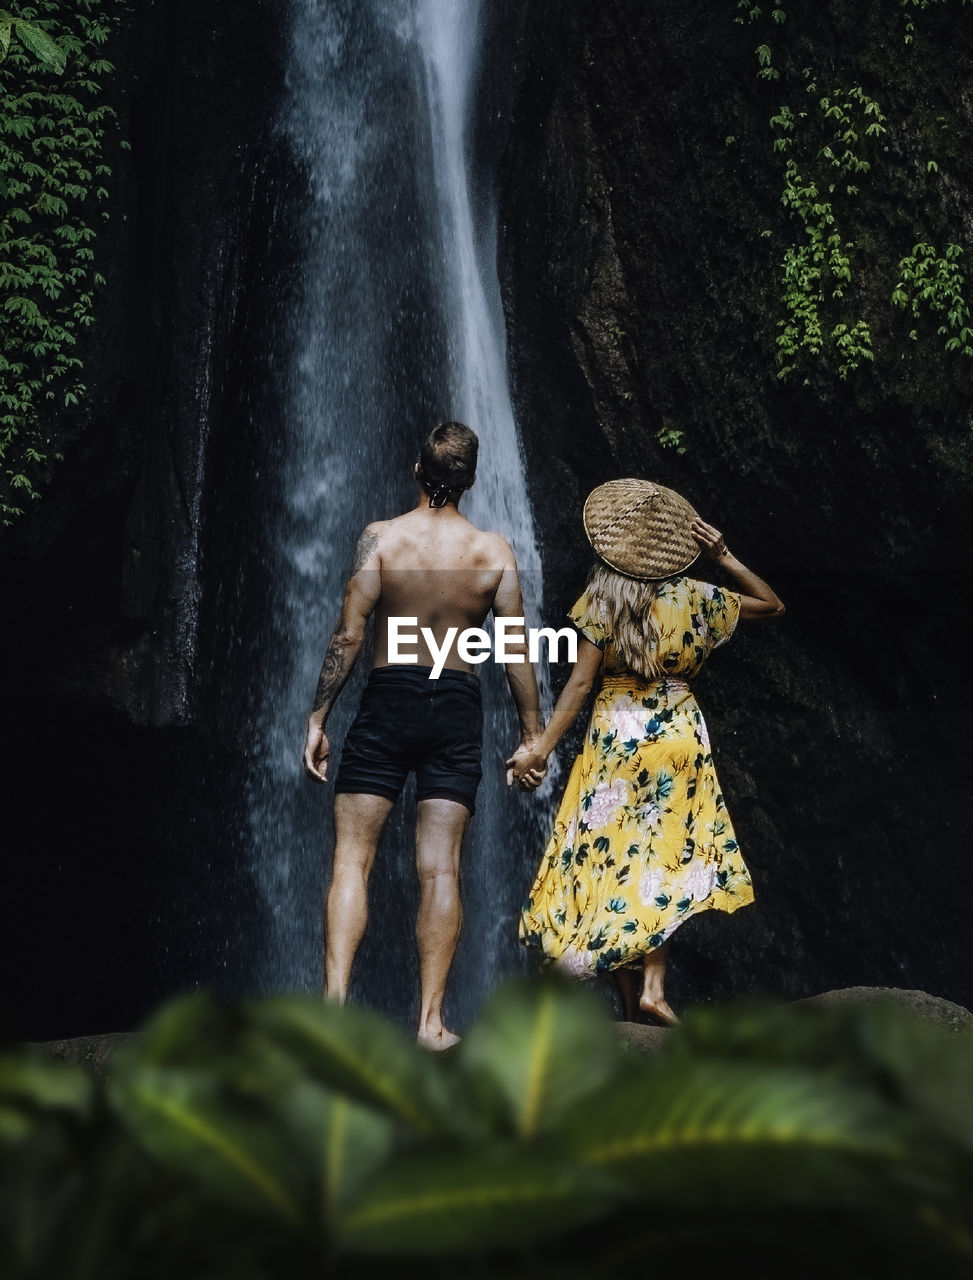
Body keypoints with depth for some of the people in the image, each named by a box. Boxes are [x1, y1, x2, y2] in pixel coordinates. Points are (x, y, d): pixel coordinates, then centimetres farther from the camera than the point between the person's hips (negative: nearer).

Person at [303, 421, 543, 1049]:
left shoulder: (381, 537, -4)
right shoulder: (495, 551, 0)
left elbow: (349, 636, -8)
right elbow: (518, 651, 2)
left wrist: (319, 718, -3)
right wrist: (533, 732, 10)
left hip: (387, 701, -1)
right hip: (458, 711, 2)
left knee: (352, 860, 2)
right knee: (441, 869, 3)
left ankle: (334, 998, -11)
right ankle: (432, 1020, 2)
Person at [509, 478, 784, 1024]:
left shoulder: (602, 600, -6)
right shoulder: (698, 599, 0)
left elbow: (581, 681, -10)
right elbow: (773, 605, 14)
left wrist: (543, 746, -7)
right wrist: (725, 558, 8)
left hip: (616, 737, -1)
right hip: (682, 734, 2)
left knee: (611, 861, 6)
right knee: (666, 863, 12)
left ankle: (630, 1003, 4)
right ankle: (654, 986, -2)